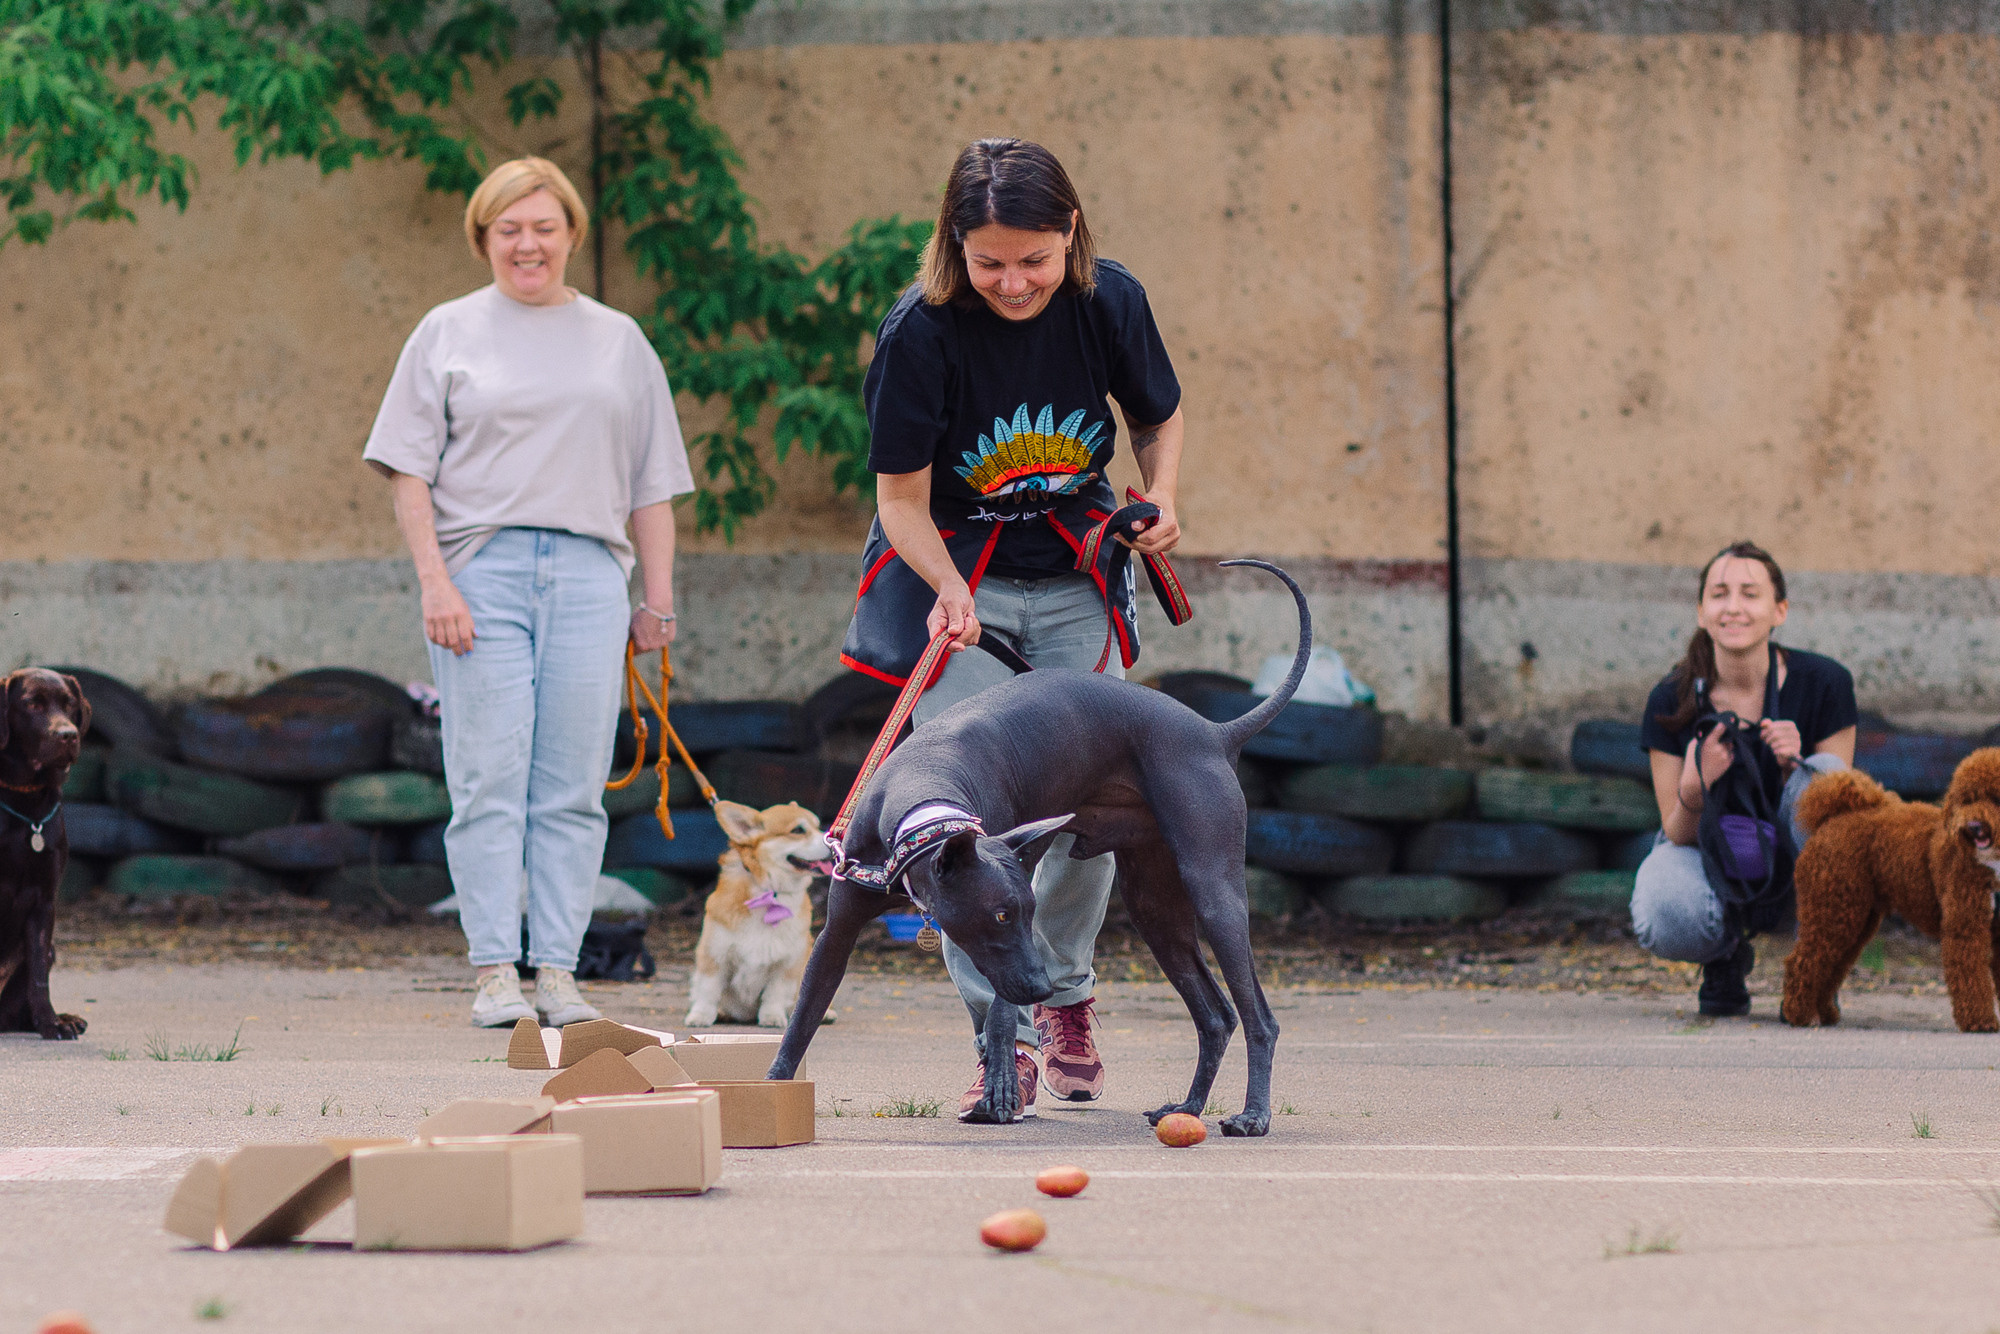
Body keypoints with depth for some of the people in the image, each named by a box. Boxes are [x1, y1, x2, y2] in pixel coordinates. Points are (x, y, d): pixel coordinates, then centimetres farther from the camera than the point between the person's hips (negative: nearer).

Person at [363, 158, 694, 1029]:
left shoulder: (619, 341, 17)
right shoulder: (447, 334, 11)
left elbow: (651, 488, 18)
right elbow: (410, 471, 5)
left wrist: (658, 597, 10)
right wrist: (434, 581, -7)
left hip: (589, 572, 2)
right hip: (481, 569, -2)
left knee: (572, 787, -2)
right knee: (489, 781, -6)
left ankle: (558, 972, 0)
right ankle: (495, 973, -5)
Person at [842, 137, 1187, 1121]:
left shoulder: (1109, 302, -11)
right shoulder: (920, 334, -21)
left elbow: (1159, 418, 9)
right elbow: (902, 498, -14)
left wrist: (1161, 500, -10)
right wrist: (950, 592, -31)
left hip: (1075, 578, 3)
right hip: (954, 574, -3)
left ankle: (1064, 996, 25)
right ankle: (1003, 1034, -9)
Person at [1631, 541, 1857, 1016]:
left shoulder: (1824, 683, -16)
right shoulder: (1672, 701, -15)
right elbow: (1678, 835, -11)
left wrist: (1795, 768, -32)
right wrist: (1694, 789, -34)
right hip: (1707, 852, -1)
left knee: (1824, 774, -31)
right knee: (1667, 925, -36)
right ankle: (1727, 955, 5)